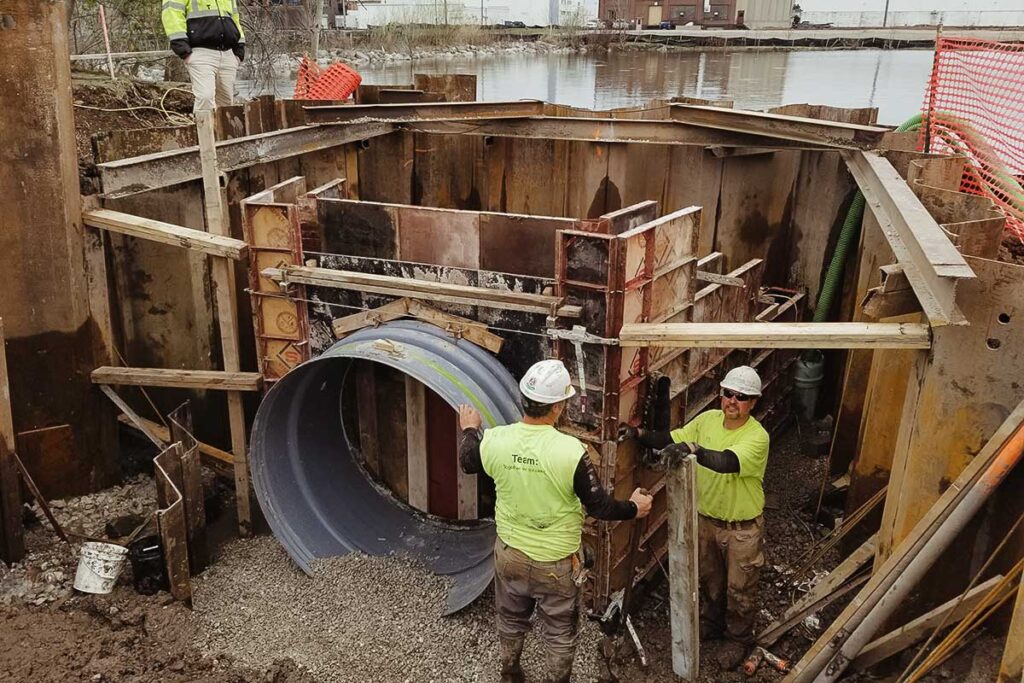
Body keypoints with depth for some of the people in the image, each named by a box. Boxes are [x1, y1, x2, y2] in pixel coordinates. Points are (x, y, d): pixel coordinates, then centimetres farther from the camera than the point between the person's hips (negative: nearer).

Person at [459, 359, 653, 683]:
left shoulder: (495, 440, -17)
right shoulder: (571, 451, -28)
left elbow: (467, 462, 7)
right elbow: (598, 506, -17)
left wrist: (469, 430, 26)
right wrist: (633, 508, 3)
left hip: (510, 554, 4)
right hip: (556, 563, -4)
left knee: (511, 621, 29)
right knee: (560, 633, 21)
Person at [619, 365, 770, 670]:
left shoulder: (757, 436, -26)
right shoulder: (708, 419, -9)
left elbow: (727, 461, -43)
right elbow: (670, 440, -5)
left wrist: (693, 448, -59)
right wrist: (639, 434, -23)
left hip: (742, 527, -5)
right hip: (706, 518, 5)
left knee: (740, 589, 15)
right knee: (709, 579, 26)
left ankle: (739, 639, 39)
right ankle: (713, 622, 51)